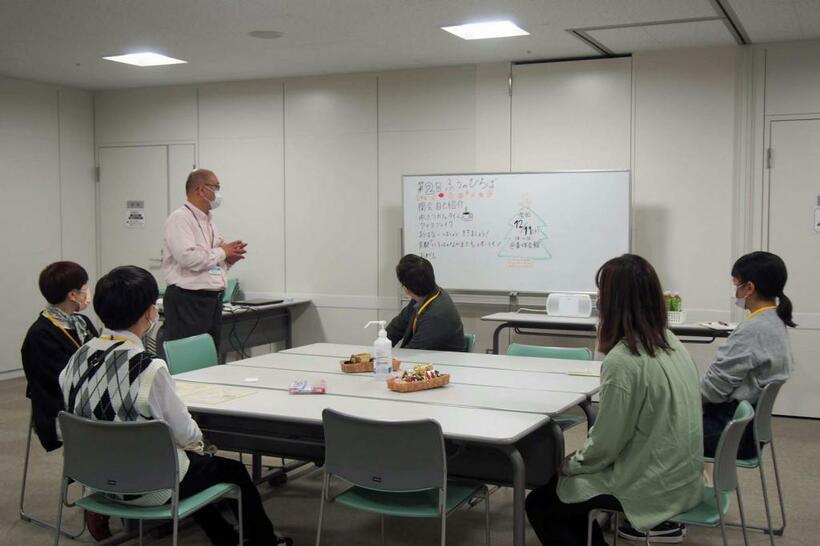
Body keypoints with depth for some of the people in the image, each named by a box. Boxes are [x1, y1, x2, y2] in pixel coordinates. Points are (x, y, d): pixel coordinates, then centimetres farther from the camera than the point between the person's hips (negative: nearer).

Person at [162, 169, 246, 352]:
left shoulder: (209, 220, 18)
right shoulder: (180, 218, -10)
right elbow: (188, 258, -24)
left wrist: (230, 257, 4)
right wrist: (222, 252, -11)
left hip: (213, 301, 9)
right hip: (187, 302, -9)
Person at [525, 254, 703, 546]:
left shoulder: (621, 361, -25)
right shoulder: (671, 343, 1)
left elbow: (605, 445, -19)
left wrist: (569, 464, 1)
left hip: (650, 488, -8)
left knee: (538, 505, 9)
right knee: (557, 487, 23)